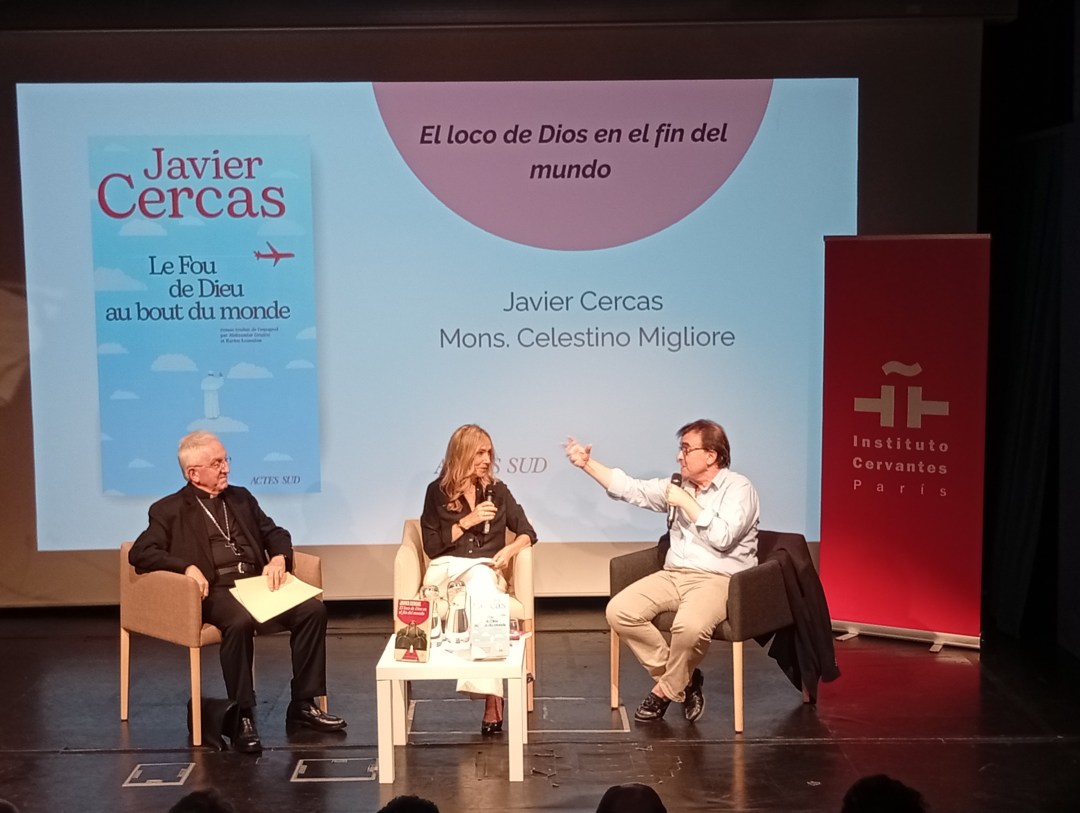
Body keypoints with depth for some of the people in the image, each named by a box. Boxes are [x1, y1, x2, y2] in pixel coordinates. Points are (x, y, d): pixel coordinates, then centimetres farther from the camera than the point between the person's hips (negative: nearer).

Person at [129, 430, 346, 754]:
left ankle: (303, 705, -10)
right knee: (241, 622, -38)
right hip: (215, 592, -5)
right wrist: (187, 567, -19)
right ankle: (242, 716, -26)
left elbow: (275, 533, 22)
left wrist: (278, 558, -2)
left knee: (313, 609, -20)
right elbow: (140, 553, -4)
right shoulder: (170, 510, 6)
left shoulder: (241, 498, 22)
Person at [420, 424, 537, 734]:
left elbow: (528, 533, 12)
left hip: (486, 570, 1)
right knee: (480, 592, -39)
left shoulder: (497, 490, 14)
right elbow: (431, 546, 2)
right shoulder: (438, 491, 8)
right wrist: (467, 521, -7)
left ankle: (489, 690, -46)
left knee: (481, 579, -39)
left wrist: (509, 550, -10)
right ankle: (492, 694, -45)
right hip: (446, 569, -1)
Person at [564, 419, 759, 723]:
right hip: (674, 575, 7)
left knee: (689, 626, -37)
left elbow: (722, 537, -19)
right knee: (619, 611, -15)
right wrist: (587, 464, 5)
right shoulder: (679, 486, 14)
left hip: (718, 579, -7)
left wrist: (686, 502, -12)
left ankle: (666, 689, -5)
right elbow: (631, 490, 12)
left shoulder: (738, 489, -5)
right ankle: (682, 679, 0)